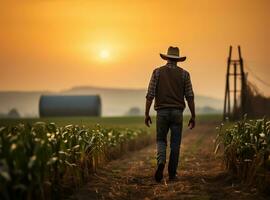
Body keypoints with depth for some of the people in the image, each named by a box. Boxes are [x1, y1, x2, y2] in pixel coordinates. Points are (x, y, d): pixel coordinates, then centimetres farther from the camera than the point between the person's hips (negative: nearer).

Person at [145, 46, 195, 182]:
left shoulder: (157, 72, 2)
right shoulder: (184, 74, 3)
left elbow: (150, 94, -4)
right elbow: (190, 97, -1)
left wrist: (146, 114, 0)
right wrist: (193, 117, 4)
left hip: (162, 112, 0)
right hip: (177, 112, 0)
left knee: (161, 141, 12)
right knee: (175, 144, 8)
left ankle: (161, 162, -16)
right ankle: (172, 174, 8)